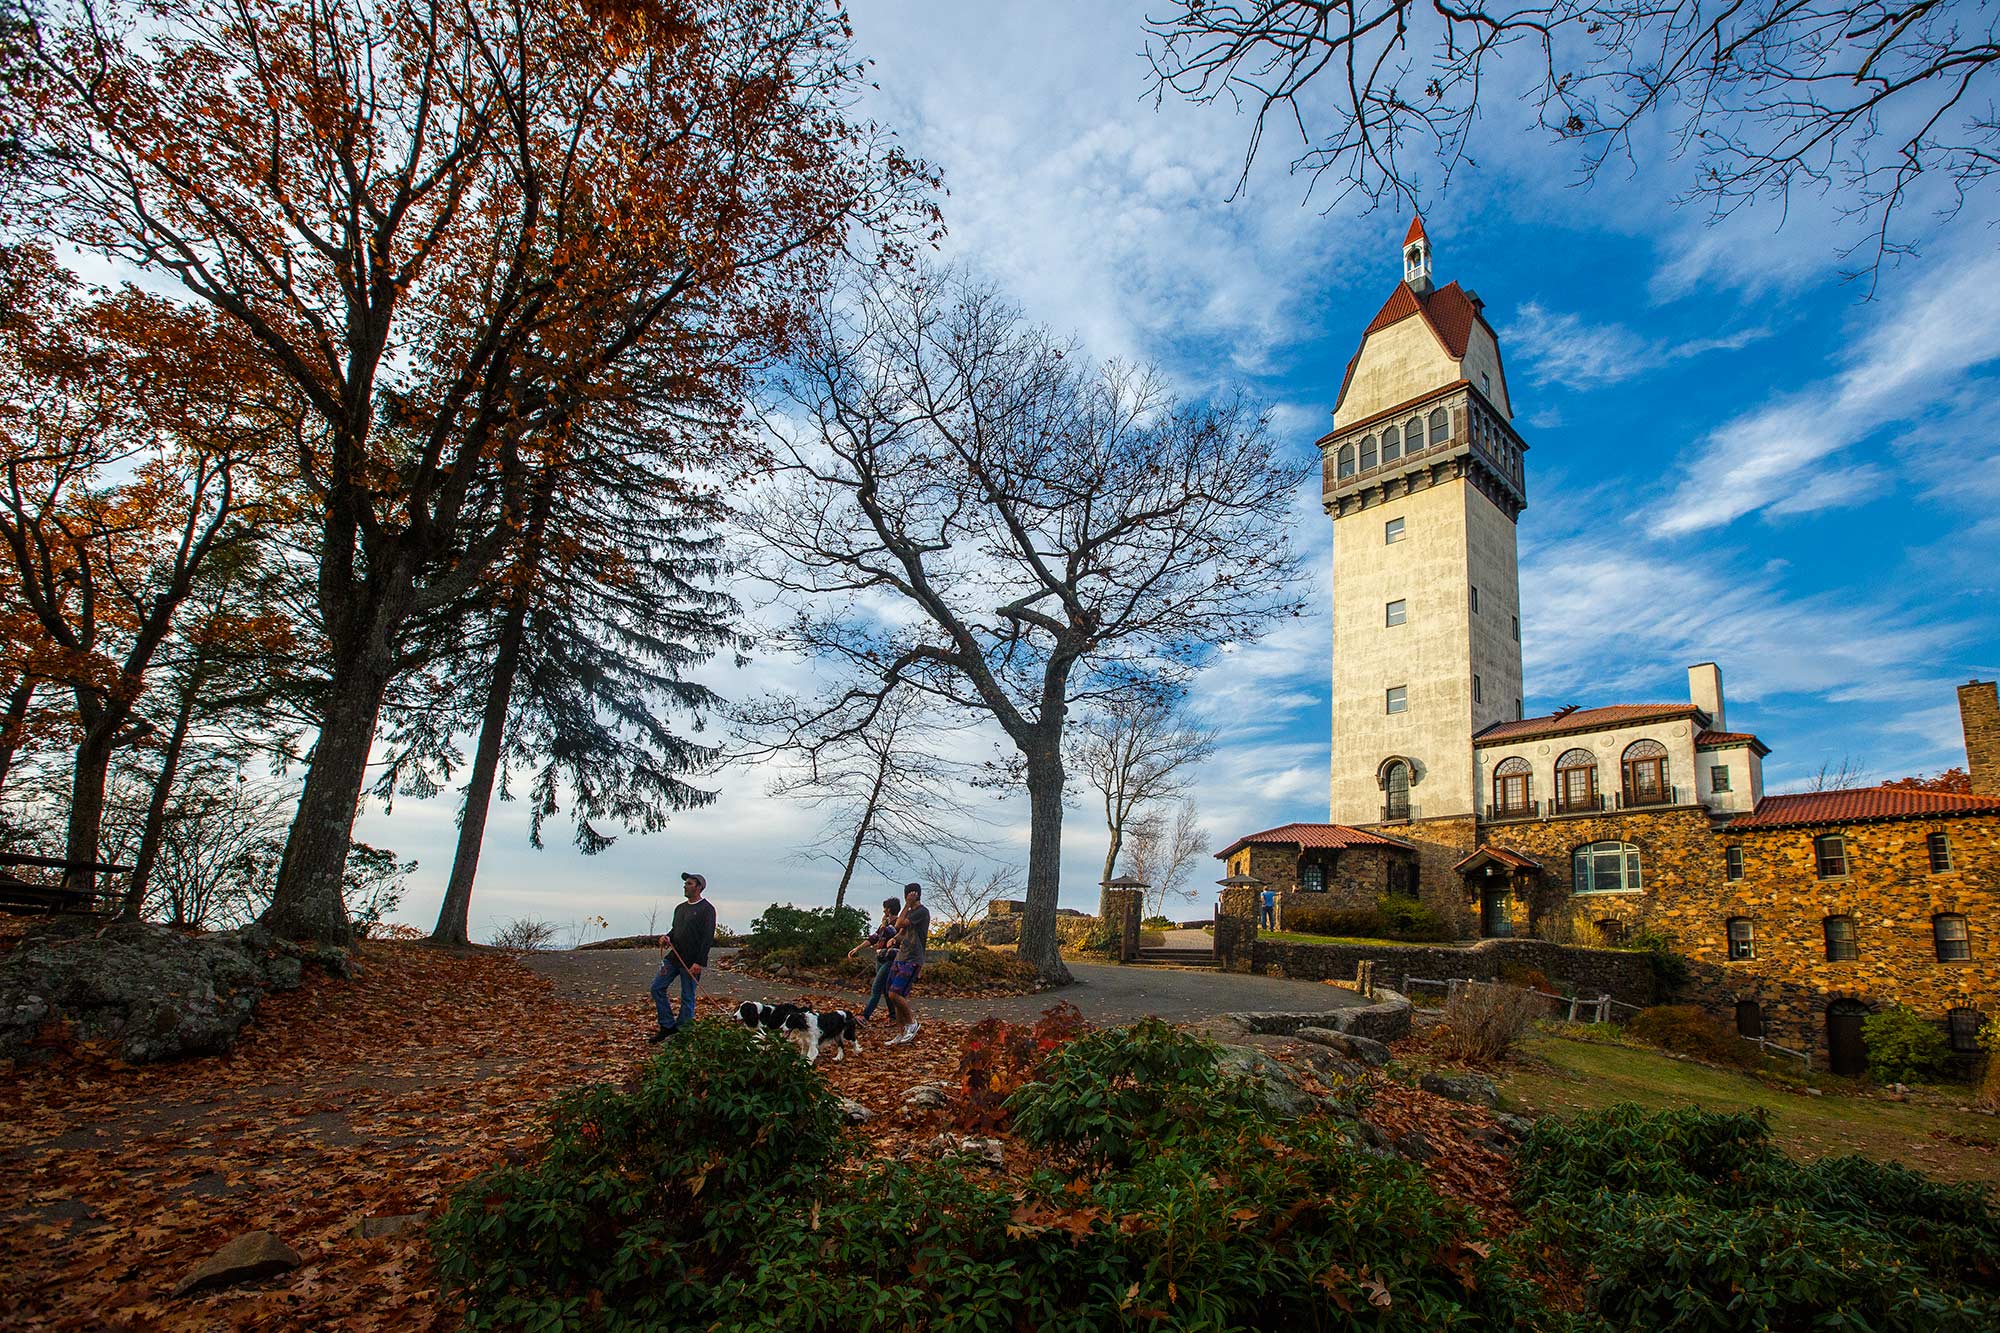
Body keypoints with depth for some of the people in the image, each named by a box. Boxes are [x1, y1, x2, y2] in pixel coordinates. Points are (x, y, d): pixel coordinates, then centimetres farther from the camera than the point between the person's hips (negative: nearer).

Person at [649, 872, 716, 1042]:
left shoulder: (707, 909, -10)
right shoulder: (680, 908, 15)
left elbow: (708, 937, -15)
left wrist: (699, 962, -20)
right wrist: (667, 937, 1)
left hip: (692, 962, -8)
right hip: (674, 957, 8)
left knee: (687, 998, 1)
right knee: (657, 987, 4)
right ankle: (668, 1026, 14)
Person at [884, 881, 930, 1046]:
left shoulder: (922, 911, -11)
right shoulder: (910, 912, 18)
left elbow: (900, 924, -15)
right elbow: (901, 931, 24)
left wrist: (907, 905, -9)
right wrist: (895, 938, 3)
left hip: (912, 961, -9)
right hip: (900, 958, 9)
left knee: (894, 994, -16)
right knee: (899, 996, 6)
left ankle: (911, 1022, 3)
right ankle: (902, 1034, 14)